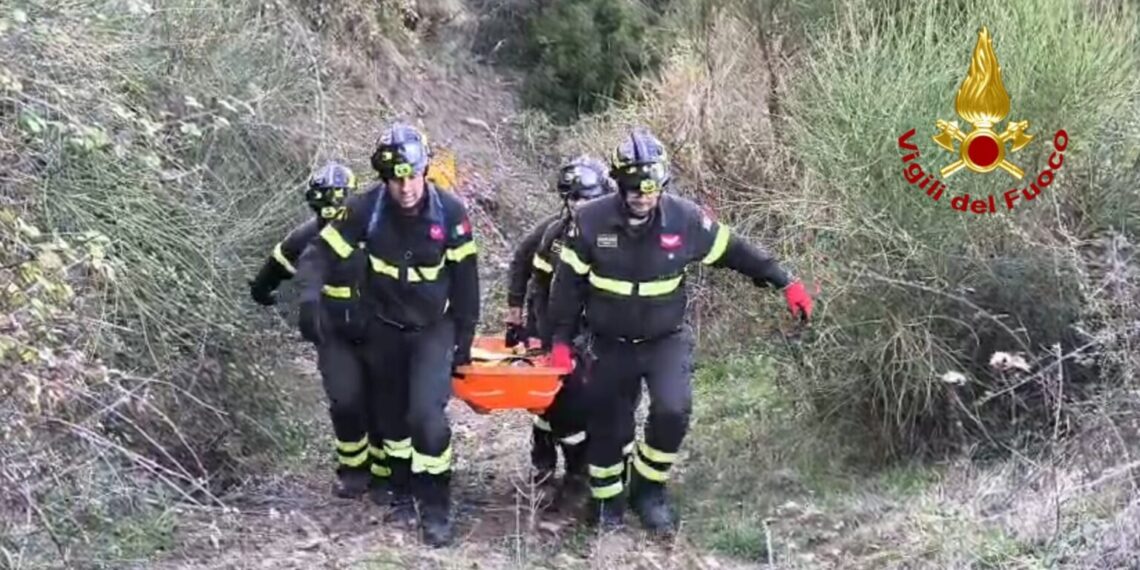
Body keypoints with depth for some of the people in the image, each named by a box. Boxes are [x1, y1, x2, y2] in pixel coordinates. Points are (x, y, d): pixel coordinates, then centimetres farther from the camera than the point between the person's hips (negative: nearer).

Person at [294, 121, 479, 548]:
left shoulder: (449, 211, -17)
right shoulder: (365, 209, -19)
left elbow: (465, 278, -8)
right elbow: (320, 254, -13)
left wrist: (464, 338, -4)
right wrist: (310, 299, -31)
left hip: (433, 327, -2)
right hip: (383, 326, 2)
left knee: (426, 413, -16)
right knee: (392, 415, 14)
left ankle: (436, 507, 0)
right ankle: (403, 492, 35)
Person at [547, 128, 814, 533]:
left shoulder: (685, 218, -14)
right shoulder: (591, 221, -15)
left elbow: (734, 252, -2)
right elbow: (569, 283, -5)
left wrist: (786, 284, 0)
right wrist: (561, 341, -4)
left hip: (666, 339, 0)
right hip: (612, 343, 0)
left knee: (672, 412, -19)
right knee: (607, 424, 5)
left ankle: (648, 488, 5)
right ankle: (607, 498, 29)